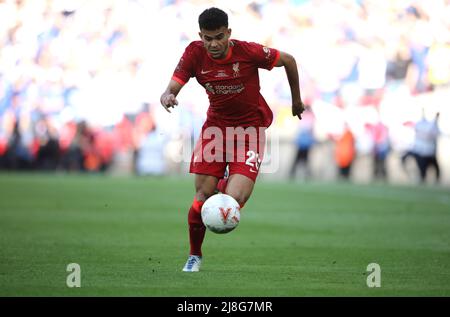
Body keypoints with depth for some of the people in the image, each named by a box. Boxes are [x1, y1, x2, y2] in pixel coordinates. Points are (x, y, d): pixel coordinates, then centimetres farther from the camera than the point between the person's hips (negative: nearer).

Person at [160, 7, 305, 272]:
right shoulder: (195, 54, -12)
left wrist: (296, 99, 7)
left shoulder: (248, 51, -20)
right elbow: (172, 89, -13)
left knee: (234, 199, -18)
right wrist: (167, 98, -38)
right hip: (216, 124, 3)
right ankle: (195, 255, 16)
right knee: (203, 195, -7)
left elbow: (288, 60, -5)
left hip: (251, 126, -3)